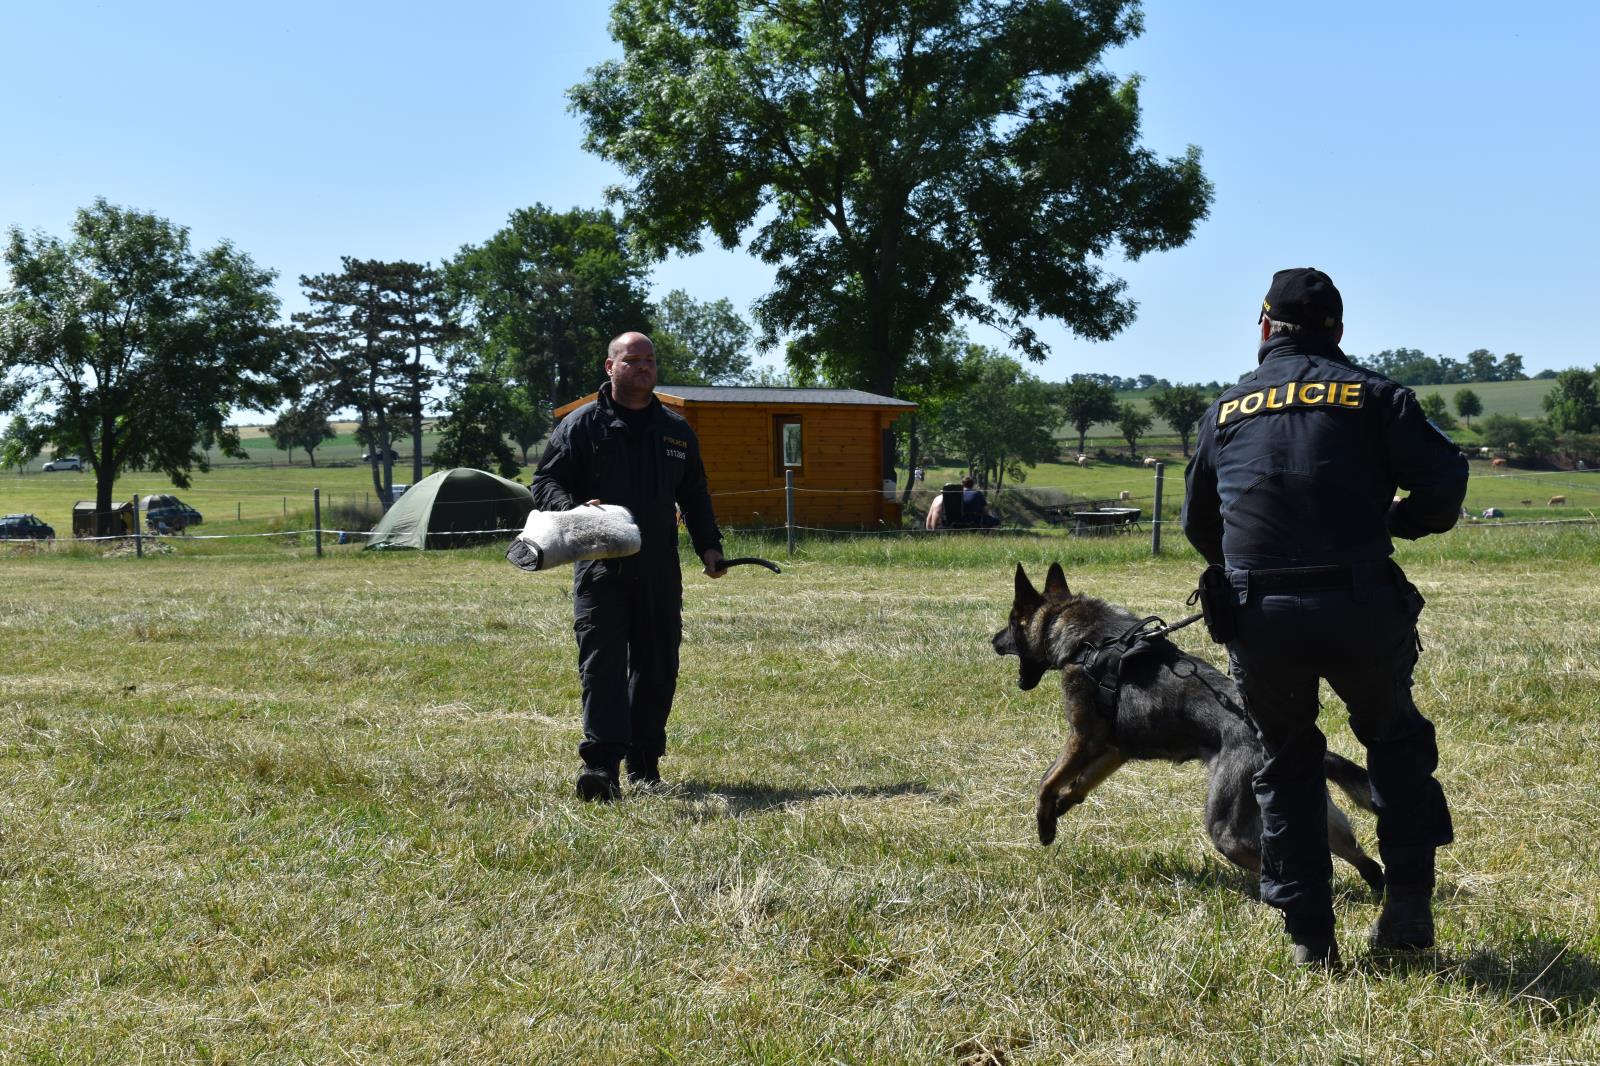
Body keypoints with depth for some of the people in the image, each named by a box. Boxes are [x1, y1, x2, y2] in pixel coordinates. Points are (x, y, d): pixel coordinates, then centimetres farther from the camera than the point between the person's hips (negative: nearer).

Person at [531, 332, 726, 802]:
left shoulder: (676, 430, 17)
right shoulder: (581, 425, 3)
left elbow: (695, 498, 25)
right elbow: (544, 483, 0)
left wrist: (709, 547, 14)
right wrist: (575, 510, -20)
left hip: (660, 572, 5)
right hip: (600, 569, -4)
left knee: (657, 666, 9)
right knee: (601, 663, -14)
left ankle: (645, 763, 21)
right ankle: (600, 765, -19)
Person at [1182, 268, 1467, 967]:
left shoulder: (1225, 410, 13)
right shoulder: (1373, 396, 5)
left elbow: (1197, 523, 20)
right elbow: (1445, 484, -3)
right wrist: (1394, 522, 16)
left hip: (1258, 617, 2)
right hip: (1360, 608, -1)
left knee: (1287, 764, 18)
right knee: (1397, 739, 23)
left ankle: (1308, 935, 17)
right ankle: (1409, 901, 16)